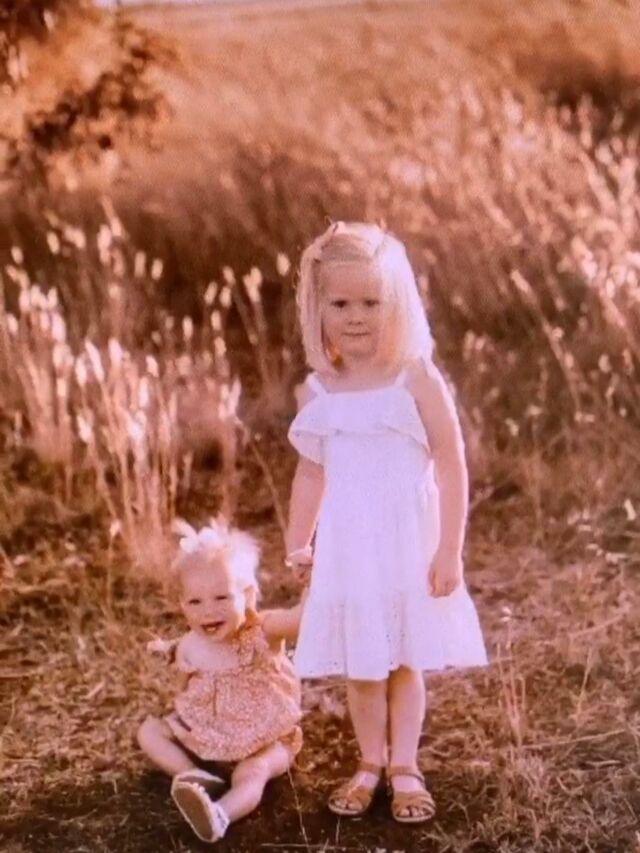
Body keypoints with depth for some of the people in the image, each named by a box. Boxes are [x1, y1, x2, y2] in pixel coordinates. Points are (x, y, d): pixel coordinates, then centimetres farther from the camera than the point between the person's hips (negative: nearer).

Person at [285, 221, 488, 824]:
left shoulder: (416, 379, -11)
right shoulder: (315, 392, 0)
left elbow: (451, 466, -10)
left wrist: (450, 550, -13)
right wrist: (297, 544, 8)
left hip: (408, 545, -3)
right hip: (347, 550, 3)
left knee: (406, 659, 10)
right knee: (358, 664, 11)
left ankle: (404, 767, 25)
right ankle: (370, 764, 28)